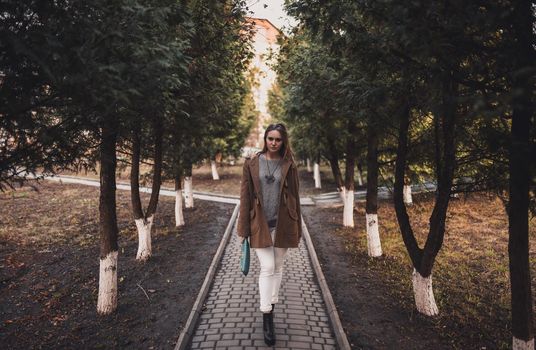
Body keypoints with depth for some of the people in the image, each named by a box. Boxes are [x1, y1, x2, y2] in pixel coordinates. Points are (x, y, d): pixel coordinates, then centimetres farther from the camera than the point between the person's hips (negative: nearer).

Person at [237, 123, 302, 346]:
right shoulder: (252, 164, -1)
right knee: (267, 268, -4)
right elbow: (245, 196, 0)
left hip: (282, 224, 1)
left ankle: (271, 306, 31)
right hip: (260, 224, -1)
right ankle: (267, 317, 7)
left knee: (277, 267, 12)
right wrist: (243, 228, -2)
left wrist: (297, 228, 5)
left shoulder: (288, 165, 1)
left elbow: (294, 197, 4)